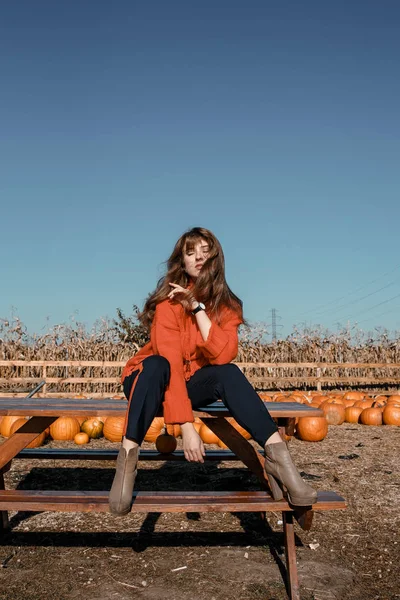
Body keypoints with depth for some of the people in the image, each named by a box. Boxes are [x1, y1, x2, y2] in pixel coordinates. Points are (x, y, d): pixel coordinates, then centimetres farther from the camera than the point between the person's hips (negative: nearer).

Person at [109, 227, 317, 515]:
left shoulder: (226, 305, -7)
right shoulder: (169, 303, -21)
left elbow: (223, 355, -24)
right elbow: (170, 365, -30)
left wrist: (198, 308, -29)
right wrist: (186, 426, -37)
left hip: (193, 383, 3)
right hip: (155, 381, -3)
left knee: (228, 373, -28)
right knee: (156, 364, -37)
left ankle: (276, 455, -36)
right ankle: (128, 458, -39)